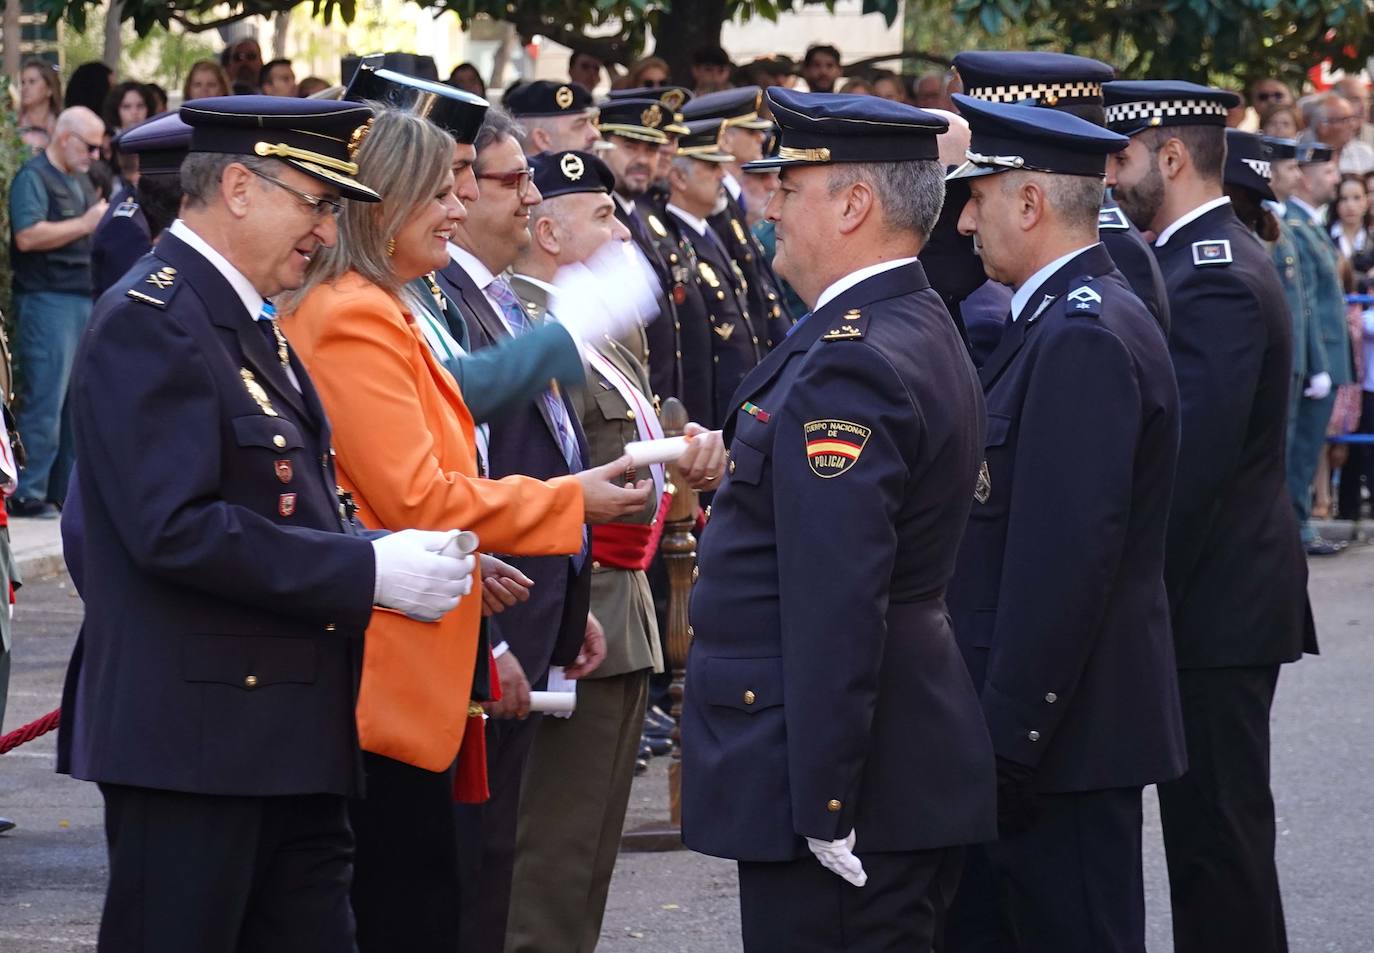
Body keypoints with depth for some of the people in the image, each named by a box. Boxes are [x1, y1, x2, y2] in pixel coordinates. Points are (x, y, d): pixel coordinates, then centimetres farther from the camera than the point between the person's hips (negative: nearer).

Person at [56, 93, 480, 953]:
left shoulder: (247, 326, 18)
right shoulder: (152, 323, -13)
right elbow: (176, 528, -23)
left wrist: (405, 558, 4)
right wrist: (370, 571, -21)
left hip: (289, 738, 10)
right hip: (195, 736, -10)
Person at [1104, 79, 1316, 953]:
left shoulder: (1213, 280, -18)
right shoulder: (1218, 258, 14)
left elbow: (1192, 462, -23)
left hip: (1215, 608, -10)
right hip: (1229, 593, 10)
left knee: (1216, 828, -5)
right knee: (1222, 825, 16)